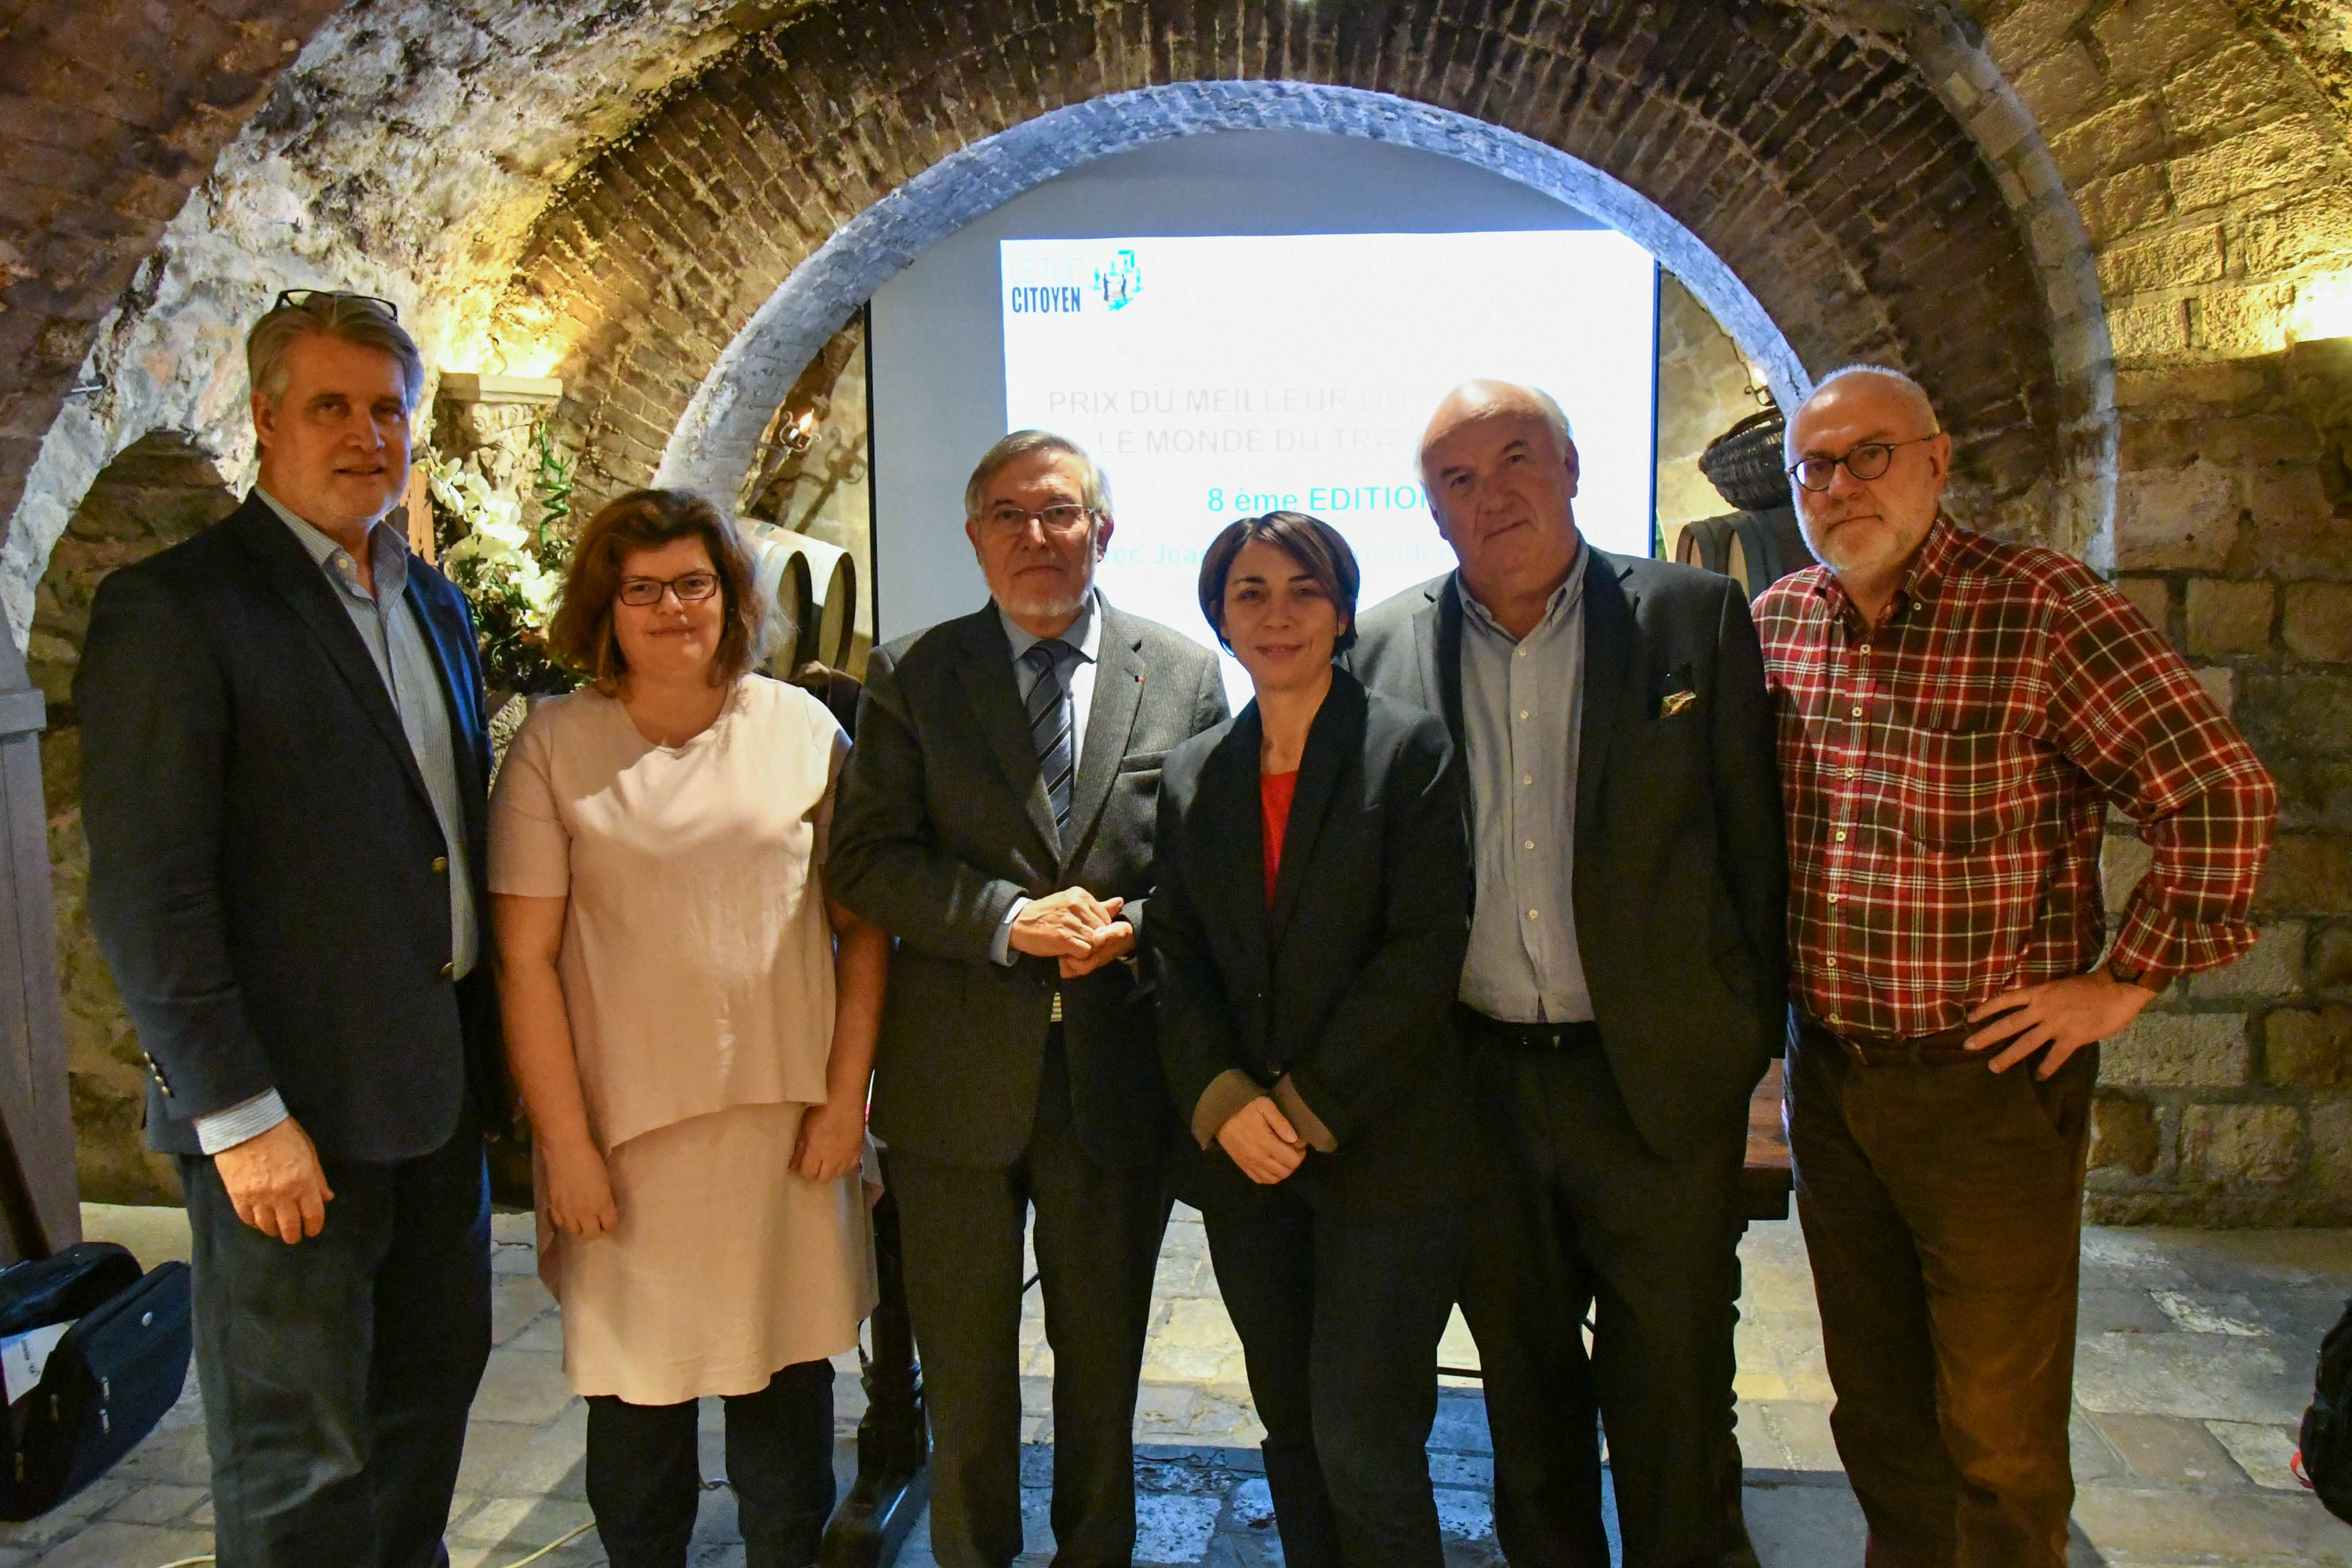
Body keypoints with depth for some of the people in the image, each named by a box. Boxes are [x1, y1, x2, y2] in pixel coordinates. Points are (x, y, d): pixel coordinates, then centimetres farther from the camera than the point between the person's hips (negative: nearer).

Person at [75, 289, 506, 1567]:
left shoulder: (437, 607, 12)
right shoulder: (169, 607, -10)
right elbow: (145, 898, -14)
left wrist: (488, 1050, 10)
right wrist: (239, 1117, -16)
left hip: (436, 1087, 7)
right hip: (293, 1107, -7)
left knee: (431, 1391, 19)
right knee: (299, 1465, 7)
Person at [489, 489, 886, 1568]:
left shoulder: (801, 728, 2)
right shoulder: (555, 747, -1)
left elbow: (863, 924, 3)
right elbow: (526, 959, -3)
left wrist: (846, 1095, -2)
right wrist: (565, 1143, -6)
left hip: (784, 1116, 1)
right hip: (626, 1126, -1)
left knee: (786, 1378, 12)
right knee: (635, 1393, 10)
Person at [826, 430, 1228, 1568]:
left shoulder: (1184, 675, 2)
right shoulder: (911, 676, 1)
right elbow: (867, 859, -6)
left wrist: (1131, 927, -16)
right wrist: (1010, 919, -19)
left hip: (1118, 1071, 1)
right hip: (958, 1076, 0)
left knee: (1104, 1367, 18)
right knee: (964, 1379, 14)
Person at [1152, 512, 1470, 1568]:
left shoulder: (1410, 750, -3)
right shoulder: (1193, 775, 10)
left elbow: (1425, 952, -10)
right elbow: (1177, 959, 7)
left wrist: (1307, 1107, -12)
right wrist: (1224, 1102, -8)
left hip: (1385, 1148, -4)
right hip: (1245, 1158, 4)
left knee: (1362, 1439, -4)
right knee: (1290, 1428, 13)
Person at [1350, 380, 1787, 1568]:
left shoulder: (1696, 617, -2)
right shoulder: (1386, 647, 2)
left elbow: (1754, 840, 1)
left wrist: (1753, 1029, 0)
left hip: (1658, 1081, -2)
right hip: (1480, 1088, 2)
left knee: (1673, 1399, 11)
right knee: (1524, 1390, 19)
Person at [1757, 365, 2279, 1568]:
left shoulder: (2045, 610, -12)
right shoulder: (1775, 622, 4)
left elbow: (2222, 797, -13)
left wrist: (2126, 981, -12)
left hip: (1989, 1078, -5)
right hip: (1827, 1072, 5)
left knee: (1999, 1437, 6)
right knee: (1874, 1404, 19)